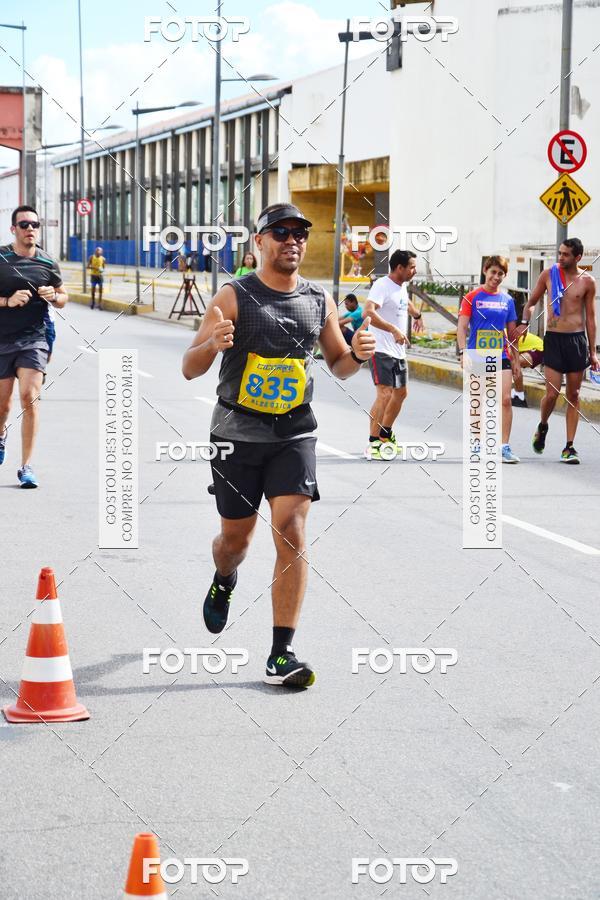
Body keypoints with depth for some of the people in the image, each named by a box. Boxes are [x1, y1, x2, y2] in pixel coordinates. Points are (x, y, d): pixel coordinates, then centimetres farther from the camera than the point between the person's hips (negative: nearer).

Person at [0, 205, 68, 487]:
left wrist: (53, 296, -6)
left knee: (30, 397, -15)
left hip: (33, 339, 0)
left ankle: (26, 466, -11)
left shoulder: (47, 263, 6)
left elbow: (62, 299, 16)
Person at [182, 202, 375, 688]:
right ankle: (224, 583, 51)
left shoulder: (319, 300, 4)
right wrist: (212, 344, -33)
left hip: (294, 435, 1)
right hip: (237, 434, -1)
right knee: (236, 537, 12)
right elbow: (190, 369, -10)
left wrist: (356, 355, -8)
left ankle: (281, 656, -10)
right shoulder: (234, 297, -7)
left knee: (291, 533, -13)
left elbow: (338, 365, 16)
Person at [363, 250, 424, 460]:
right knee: (385, 394, -17)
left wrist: (417, 315, 54)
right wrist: (394, 330, -39)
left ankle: (386, 435, 35)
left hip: (398, 352, 10)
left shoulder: (402, 286, 12)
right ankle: (373, 445, -16)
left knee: (400, 393, 18)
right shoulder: (382, 285, -17)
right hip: (381, 350, -10)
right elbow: (368, 312, -32)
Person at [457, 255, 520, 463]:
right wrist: (463, 352, -15)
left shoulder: (507, 300, 10)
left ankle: (504, 447, -6)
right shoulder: (472, 297, 0)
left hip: (501, 356, 2)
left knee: (505, 399, -9)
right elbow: (462, 327, -4)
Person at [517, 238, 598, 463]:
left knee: (573, 395, 3)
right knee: (552, 393, -8)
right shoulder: (548, 274, 3)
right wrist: (525, 322, -7)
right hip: (553, 338, -1)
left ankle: (569, 447, 8)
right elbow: (531, 303, 13)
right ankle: (542, 426, 23)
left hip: (577, 340, 1)